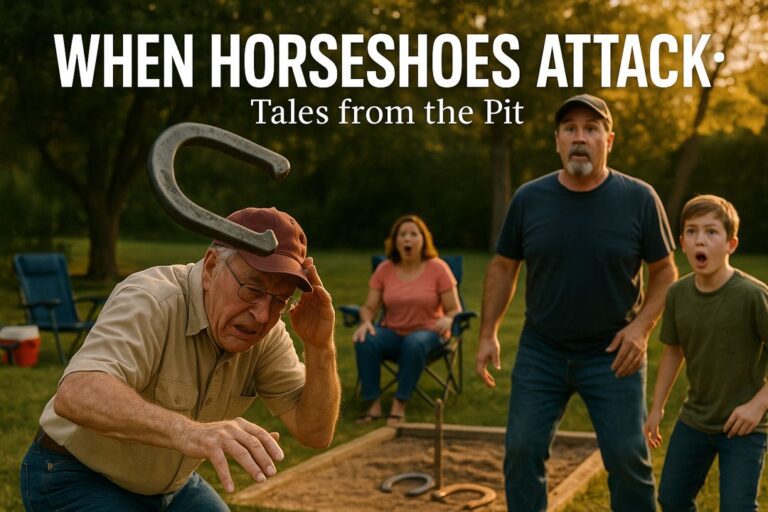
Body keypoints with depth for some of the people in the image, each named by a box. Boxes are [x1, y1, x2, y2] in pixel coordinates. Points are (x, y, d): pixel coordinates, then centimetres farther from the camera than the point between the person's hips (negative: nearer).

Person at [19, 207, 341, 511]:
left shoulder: (266, 335, -9)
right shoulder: (149, 302, -27)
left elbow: (315, 432, -11)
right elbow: (75, 395, -44)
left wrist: (320, 346, -27)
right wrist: (187, 431, -58)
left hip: (171, 483, 6)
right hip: (76, 481, -5)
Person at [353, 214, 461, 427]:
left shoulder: (438, 268, -5)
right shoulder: (384, 269, 2)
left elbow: (454, 310, -3)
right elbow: (369, 308, 3)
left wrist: (447, 320, -27)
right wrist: (366, 322, -21)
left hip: (427, 332, -2)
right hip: (392, 333, 3)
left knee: (414, 344, -38)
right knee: (365, 341, -29)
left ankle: (399, 405, -27)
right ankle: (374, 404, -24)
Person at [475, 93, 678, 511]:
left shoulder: (639, 199, -8)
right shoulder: (529, 199, -4)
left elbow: (664, 272, 2)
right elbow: (503, 267, 6)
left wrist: (641, 325, -12)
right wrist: (488, 334, 1)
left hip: (612, 355, -1)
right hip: (540, 352, 2)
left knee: (628, 456, 0)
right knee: (523, 449, 1)